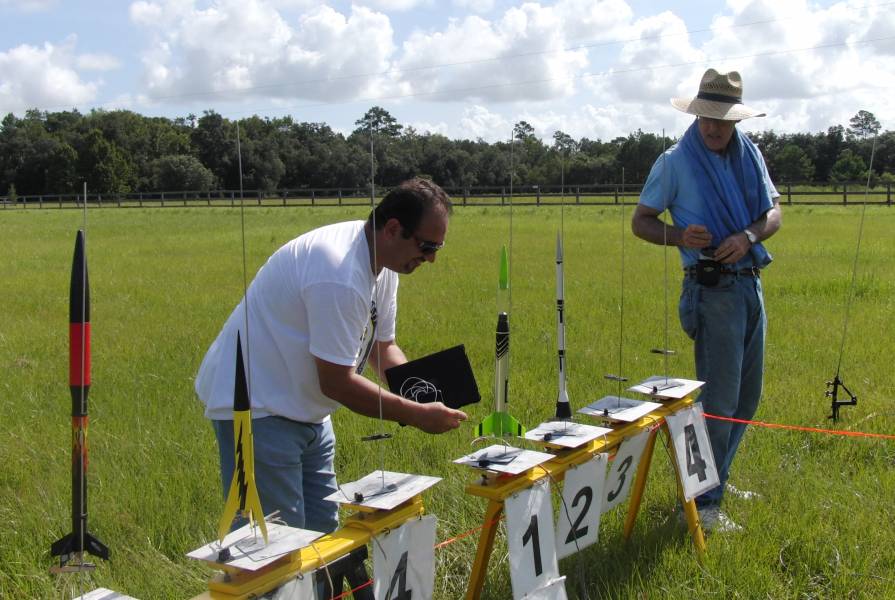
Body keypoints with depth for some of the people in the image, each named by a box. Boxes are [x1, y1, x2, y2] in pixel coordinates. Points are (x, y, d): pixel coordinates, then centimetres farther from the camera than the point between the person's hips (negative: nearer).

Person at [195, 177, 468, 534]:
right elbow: (337, 383, -27)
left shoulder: (384, 264, 2)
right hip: (258, 409, -10)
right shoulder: (340, 275, -29)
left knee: (323, 530, 16)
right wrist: (416, 415, -20)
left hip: (305, 409, 10)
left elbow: (383, 347, 11)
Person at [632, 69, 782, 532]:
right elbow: (641, 221, -2)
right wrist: (678, 236, -22)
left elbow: (773, 213, 8)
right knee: (719, 401, -9)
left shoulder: (750, 155, 9)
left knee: (746, 398, 15)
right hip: (712, 290, -6)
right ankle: (702, 502, 1)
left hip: (751, 284, 7)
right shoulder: (675, 162, -6)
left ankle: (715, 478, 32)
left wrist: (749, 236, -13)